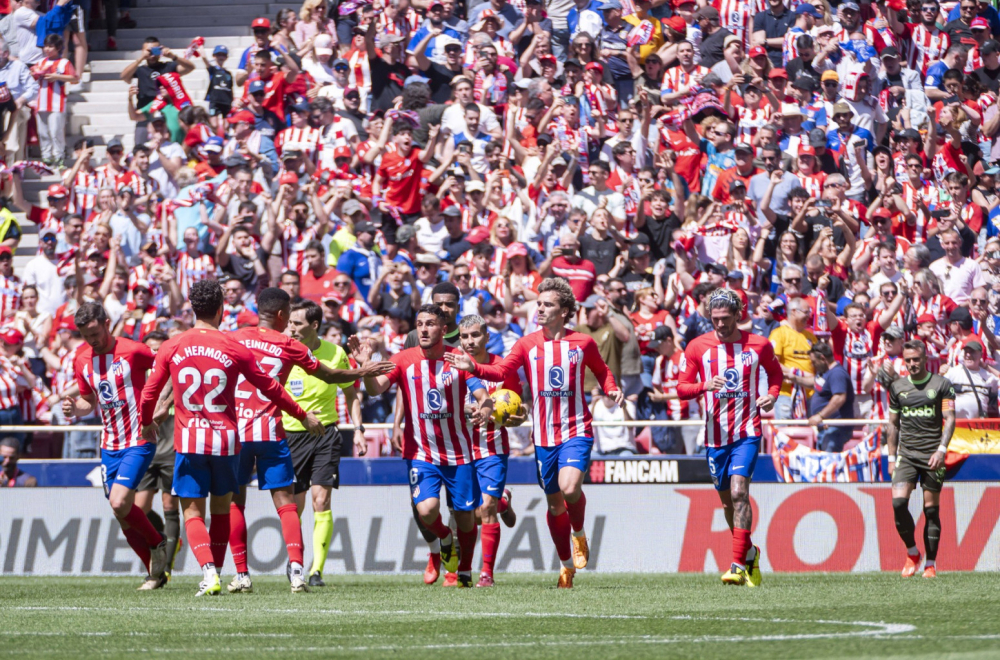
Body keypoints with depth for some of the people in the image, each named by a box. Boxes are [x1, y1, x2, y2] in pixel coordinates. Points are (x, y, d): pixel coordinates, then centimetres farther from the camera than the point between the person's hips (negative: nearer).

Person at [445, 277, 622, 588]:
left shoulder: (583, 343, 1)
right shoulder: (528, 344, 3)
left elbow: (601, 370, 18)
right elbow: (502, 371, -8)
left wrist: (612, 389, -1)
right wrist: (473, 367, -25)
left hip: (576, 430, -2)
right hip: (544, 434, 2)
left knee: (570, 487, -25)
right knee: (554, 502, 9)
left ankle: (579, 534, 6)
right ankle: (567, 564, 25)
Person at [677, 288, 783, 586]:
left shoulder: (758, 345, 0)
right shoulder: (697, 347, 2)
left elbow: (775, 372, 19)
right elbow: (681, 388, 3)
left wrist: (771, 394, -2)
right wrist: (704, 386, -17)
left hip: (747, 432, -3)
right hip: (715, 435, 3)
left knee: (739, 492, -19)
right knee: (727, 500, 10)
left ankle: (739, 566, -21)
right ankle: (749, 553, 33)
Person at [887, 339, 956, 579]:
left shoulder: (942, 384, 0)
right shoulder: (897, 386, 10)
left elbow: (949, 418, -4)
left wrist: (941, 449, -17)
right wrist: (892, 457, 12)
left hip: (932, 455, -2)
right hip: (906, 454, 2)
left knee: (931, 509, -1)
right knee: (898, 502, -16)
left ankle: (930, 564, 7)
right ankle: (911, 553, 2)